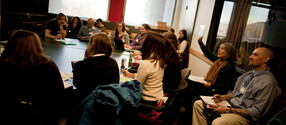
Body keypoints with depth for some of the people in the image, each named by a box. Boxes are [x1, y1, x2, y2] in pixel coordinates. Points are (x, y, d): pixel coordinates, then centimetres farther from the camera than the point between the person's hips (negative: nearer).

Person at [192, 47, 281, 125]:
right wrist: (222, 97, 1)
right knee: (198, 104, -1)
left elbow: (255, 112, -19)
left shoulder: (268, 83, -15)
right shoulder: (249, 74, 12)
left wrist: (227, 110, -19)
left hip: (244, 116, -8)